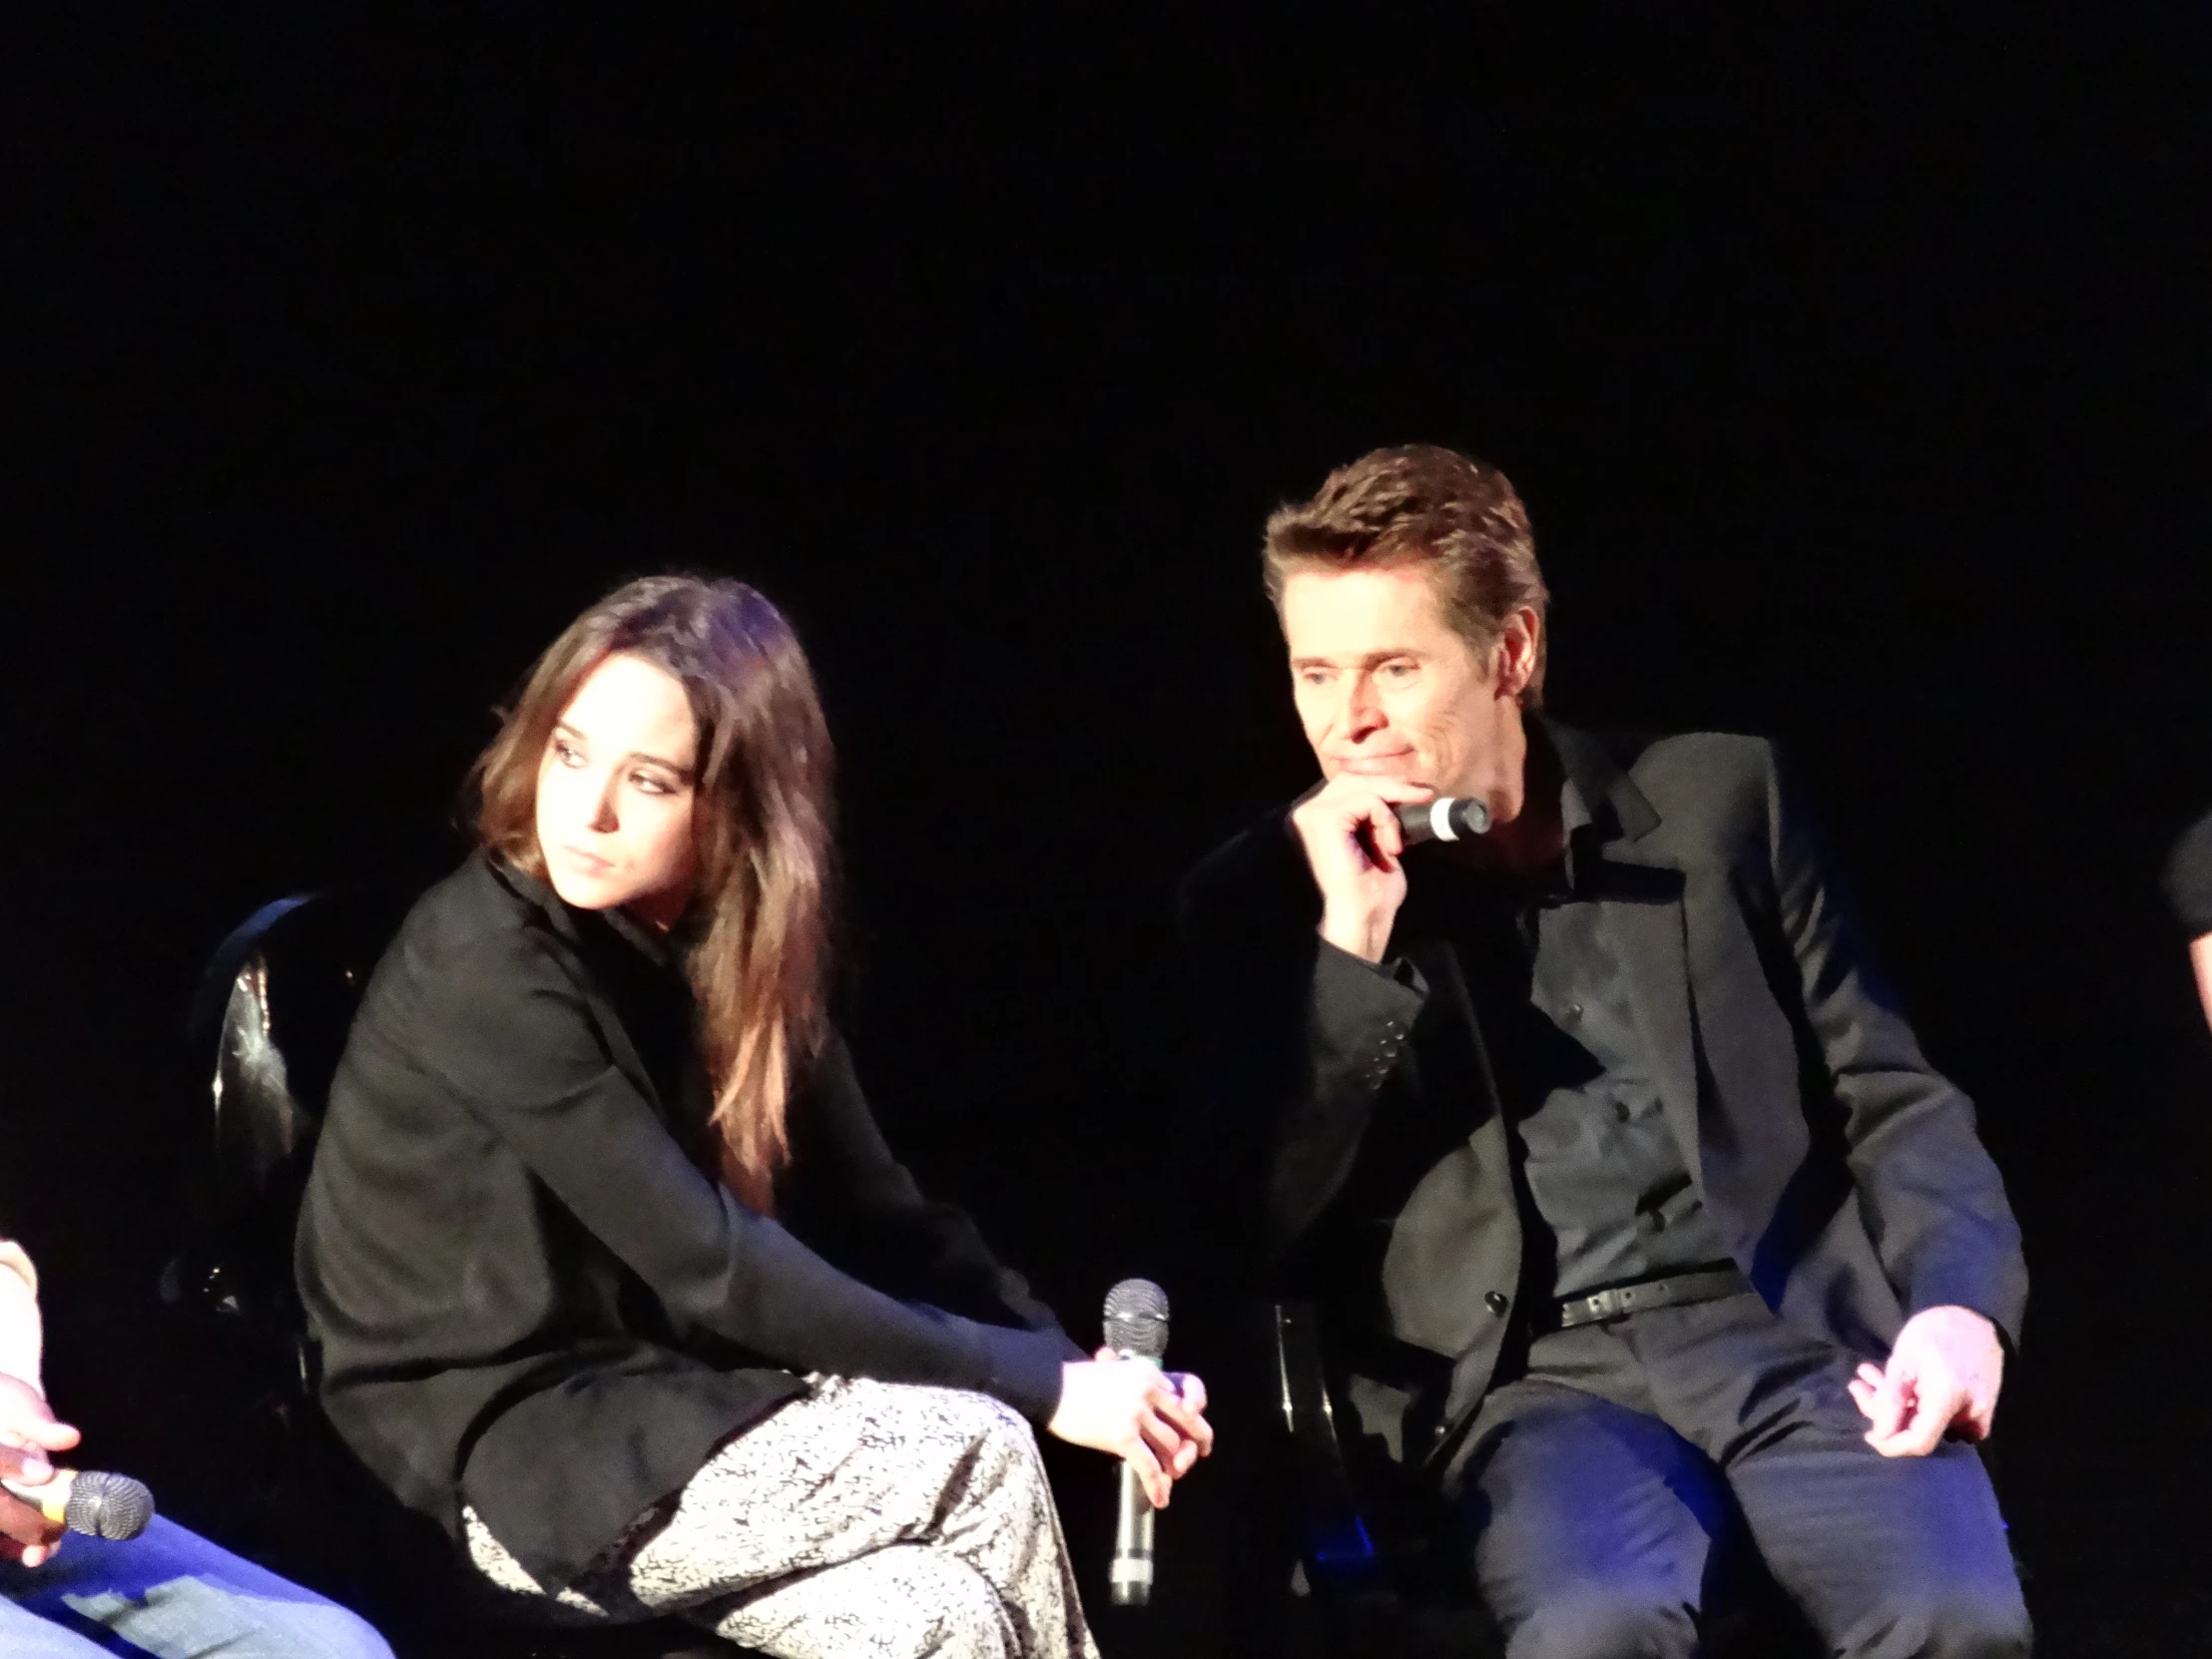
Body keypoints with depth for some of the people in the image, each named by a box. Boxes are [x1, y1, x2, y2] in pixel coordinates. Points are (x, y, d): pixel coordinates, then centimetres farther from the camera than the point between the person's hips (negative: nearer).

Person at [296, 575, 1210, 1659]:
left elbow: (875, 1213, -1)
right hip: (501, 1457, -6)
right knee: (978, 1455, -18)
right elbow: (708, 1267, -24)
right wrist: (1037, 1387, -22)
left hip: (644, 1400, 7)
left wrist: (1066, 1362, -18)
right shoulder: (488, 962, -21)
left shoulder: (732, 947, 3)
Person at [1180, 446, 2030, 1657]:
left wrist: (1958, 1305, -6)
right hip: (1533, 1373, -1)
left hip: (1788, 1323, 1)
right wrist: (1348, 944, -8)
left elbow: (1891, 1099, 13)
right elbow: (1254, 1230, 1)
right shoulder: (1261, 899, 9)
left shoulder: (1714, 800, 12)